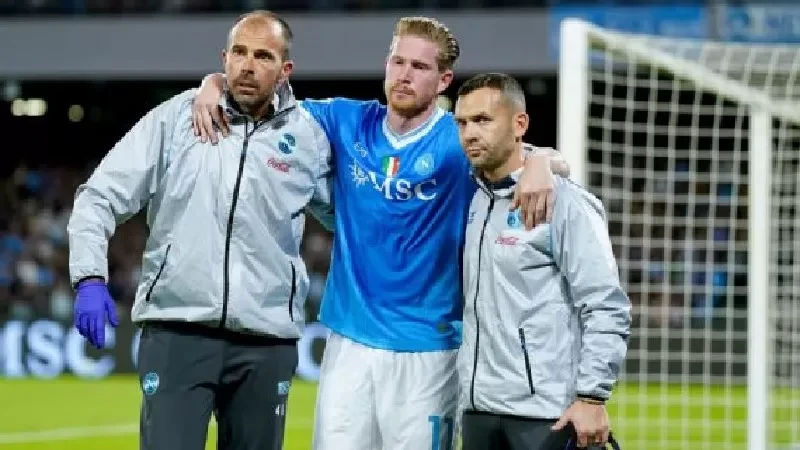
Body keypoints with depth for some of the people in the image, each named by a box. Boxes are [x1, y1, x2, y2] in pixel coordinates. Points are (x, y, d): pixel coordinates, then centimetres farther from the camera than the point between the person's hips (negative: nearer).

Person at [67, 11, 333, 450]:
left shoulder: (309, 137, 4)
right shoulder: (175, 117, 0)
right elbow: (100, 197, 0)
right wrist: (90, 277, -12)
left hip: (267, 343, 2)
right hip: (176, 332, -2)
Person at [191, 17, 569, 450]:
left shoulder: (458, 142, -5)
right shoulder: (347, 122, 5)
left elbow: (537, 158, -9)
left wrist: (540, 163, -32)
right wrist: (213, 85, -5)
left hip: (426, 347, -3)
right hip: (350, 339, 3)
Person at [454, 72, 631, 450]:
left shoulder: (565, 203, -8)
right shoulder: (470, 200, 12)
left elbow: (606, 309, -11)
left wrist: (592, 397, -16)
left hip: (547, 413, -7)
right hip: (478, 407, 7)